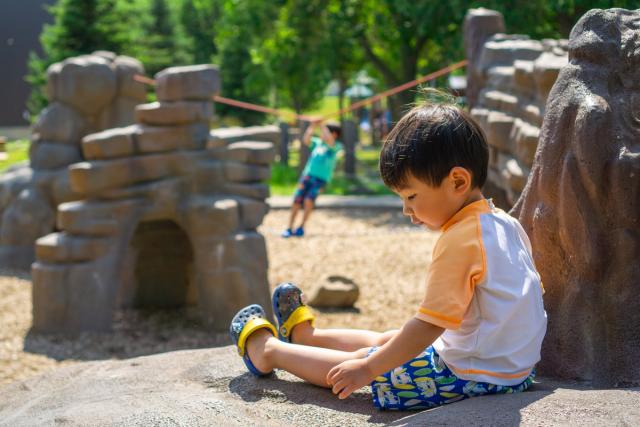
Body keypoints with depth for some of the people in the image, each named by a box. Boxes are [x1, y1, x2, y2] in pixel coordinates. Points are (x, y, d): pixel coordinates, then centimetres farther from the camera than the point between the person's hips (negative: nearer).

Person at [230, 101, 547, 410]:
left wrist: (368, 368, -18)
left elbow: (429, 325, -25)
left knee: (355, 365, 6)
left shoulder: (459, 240, -24)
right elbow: (534, 290, 15)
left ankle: (267, 349, 26)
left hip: (471, 376, -9)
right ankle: (304, 334, 47)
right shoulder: (508, 224, 5)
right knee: (384, 341, 26)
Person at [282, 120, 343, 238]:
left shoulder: (336, 146, 2)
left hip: (321, 179, -4)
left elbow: (329, 141, -18)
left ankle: (301, 227, -5)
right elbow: (306, 140, 2)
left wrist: (322, 125, -12)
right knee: (296, 202, -6)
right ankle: (290, 229, 4)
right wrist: (312, 126, -3)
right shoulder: (318, 142, 16)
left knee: (308, 201, -22)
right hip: (307, 175, 4)